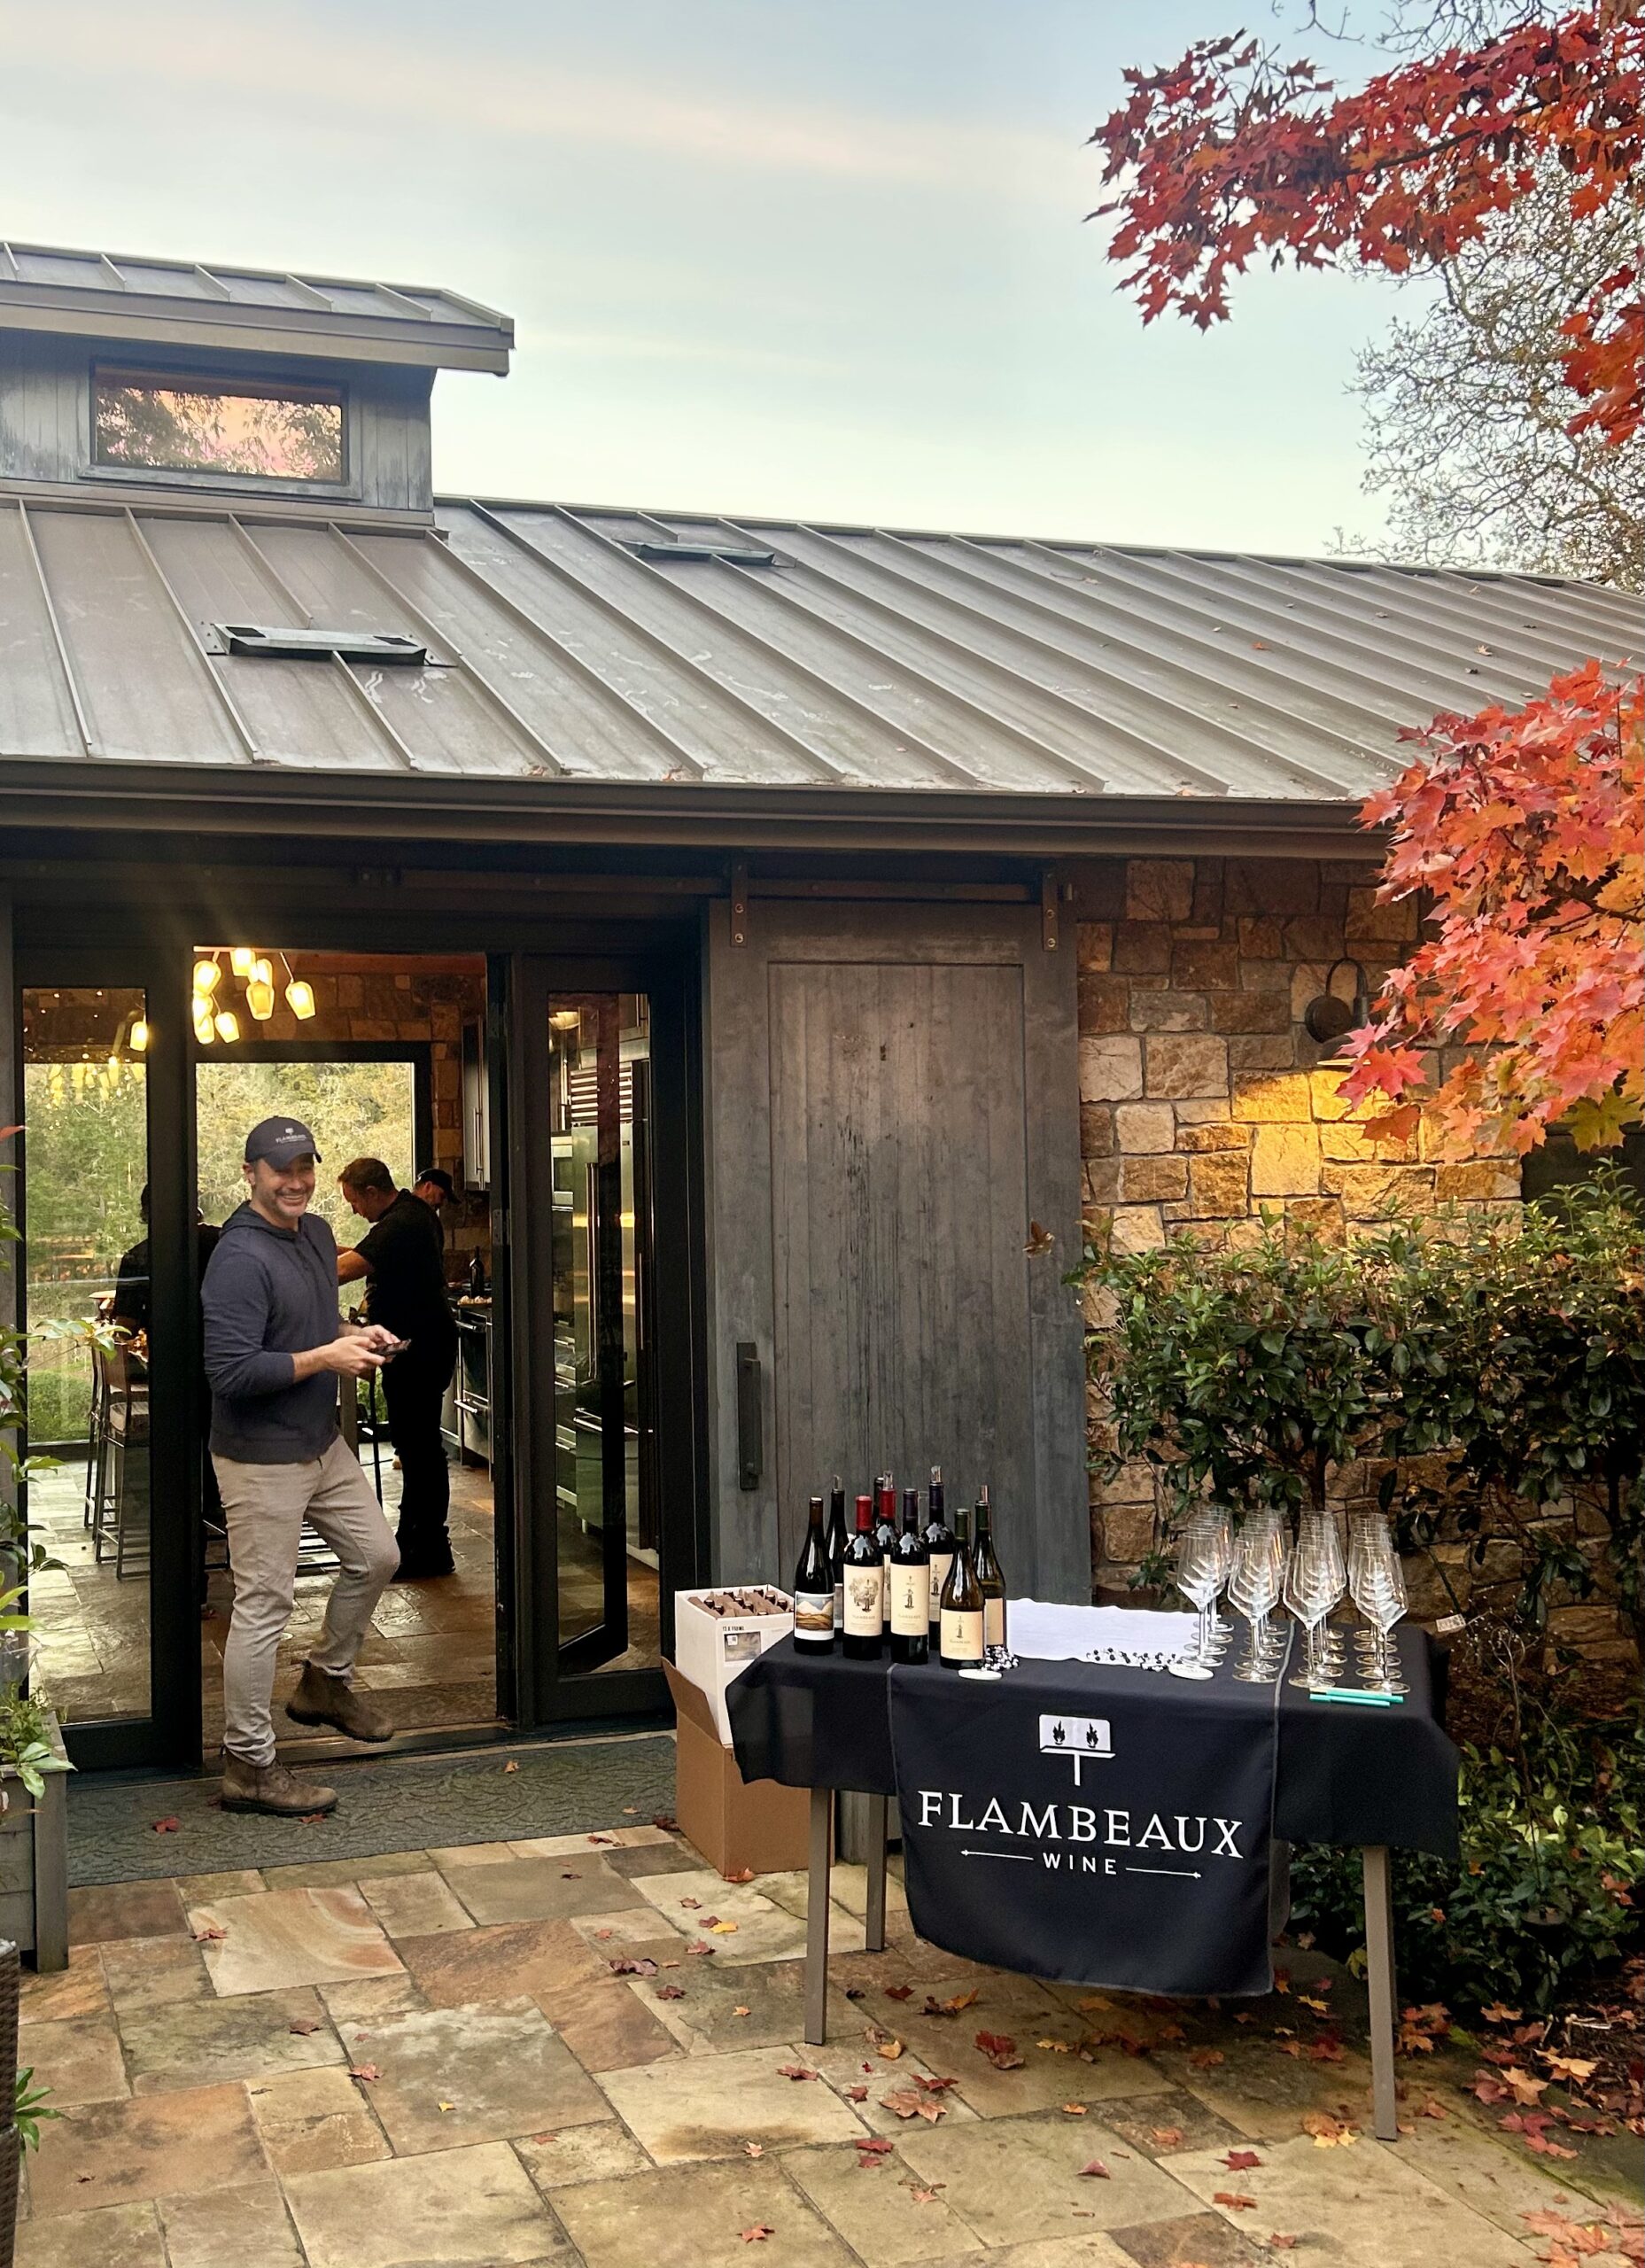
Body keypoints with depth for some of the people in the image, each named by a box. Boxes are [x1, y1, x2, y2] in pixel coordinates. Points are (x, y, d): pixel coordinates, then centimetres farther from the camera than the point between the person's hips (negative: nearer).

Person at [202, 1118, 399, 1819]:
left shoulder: (316, 1234, 8)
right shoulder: (240, 1258, -21)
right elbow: (231, 1371, -27)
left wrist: (356, 1336, 4)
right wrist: (326, 1358, -22)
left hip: (323, 1443, 9)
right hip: (262, 1459, -9)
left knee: (375, 1555, 19)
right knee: (264, 1605, -2)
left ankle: (326, 1681, 39)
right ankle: (248, 1765, 9)